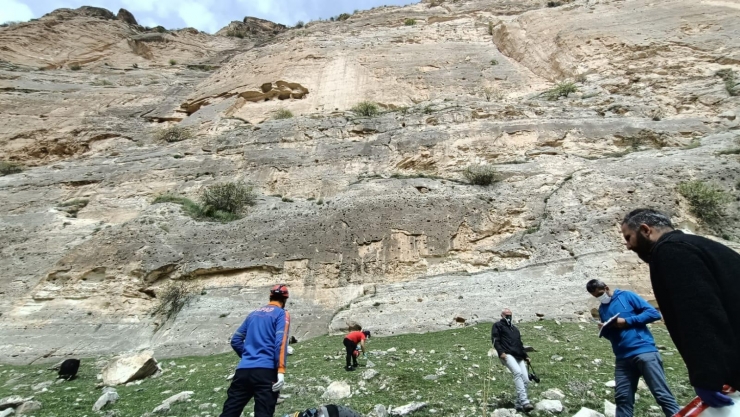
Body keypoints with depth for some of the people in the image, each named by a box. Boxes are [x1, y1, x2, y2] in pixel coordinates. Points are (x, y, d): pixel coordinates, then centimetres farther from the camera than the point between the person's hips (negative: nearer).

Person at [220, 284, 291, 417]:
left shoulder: (254, 313, 19)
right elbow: (281, 342, -13)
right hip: (266, 371, -5)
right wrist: (281, 371, -16)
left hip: (243, 370, 6)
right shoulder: (282, 314, 2)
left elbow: (235, 340, 20)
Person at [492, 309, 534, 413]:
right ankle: (524, 402, -34)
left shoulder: (515, 328, 31)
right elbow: (495, 340, -3)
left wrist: (525, 356, 24)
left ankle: (519, 405, 4)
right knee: (518, 372, -29)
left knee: (525, 380, -5)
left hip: (519, 357, 7)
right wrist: (501, 352, -16)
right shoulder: (498, 325, 9)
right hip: (507, 355, -7)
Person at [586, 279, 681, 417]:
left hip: (644, 351, -5)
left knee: (662, 395, -6)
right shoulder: (602, 309, 17)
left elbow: (654, 313, -5)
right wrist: (604, 330, -3)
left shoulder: (627, 296, 1)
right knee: (622, 398, 5)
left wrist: (626, 321, -13)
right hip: (622, 358, 5)